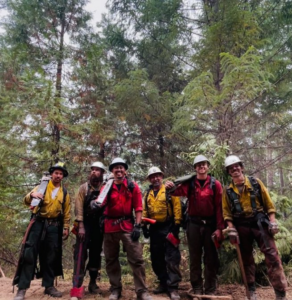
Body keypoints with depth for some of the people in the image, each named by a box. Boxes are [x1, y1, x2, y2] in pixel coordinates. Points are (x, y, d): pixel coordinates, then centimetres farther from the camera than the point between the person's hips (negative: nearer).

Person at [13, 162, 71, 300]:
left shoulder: (65, 193, 11)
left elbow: (66, 213, 13)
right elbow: (27, 201, -4)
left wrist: (66, 228, 5)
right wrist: (31, 195, -26)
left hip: (54, 226, 2)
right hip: (38, 223, -2)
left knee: (51, 256, 7)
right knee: (29, 254, -6)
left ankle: (49, 286, 18)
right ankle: (22, 288, 0)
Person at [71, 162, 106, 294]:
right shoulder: (84, 187, 0)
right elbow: (79, 206, -7)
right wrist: (81, 226, -14)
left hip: (99, 225, 2)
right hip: (85, 223, -2)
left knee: (96, 253, 9)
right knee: (81, 253, -7)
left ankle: (93, 282, 21)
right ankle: (77, 285, -3)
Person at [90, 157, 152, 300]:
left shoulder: (133, 186, 3)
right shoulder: (106, 187, 7)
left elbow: (138, 207, 0)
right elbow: (102, 202, -6)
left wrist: (137, 225, -9)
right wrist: (96, 203, -30)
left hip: (127, 226, -2)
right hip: (110, 227, 2)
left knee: (136, 259, -3)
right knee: (111, 260, 11)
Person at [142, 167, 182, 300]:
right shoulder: (147, 194, 12)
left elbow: (177, 207, -8)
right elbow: (145, 211, 13)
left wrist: (176, 224, -13)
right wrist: (144, 226, 5)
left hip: (168, 227, -6)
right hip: (154, 228, 6)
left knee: (171, 258, -6)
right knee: (156, 258, 12)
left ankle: (173, 287, -1)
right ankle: (163, 283, 26)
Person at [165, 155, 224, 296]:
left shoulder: (215, 184, -1)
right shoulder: (190, 183, 1)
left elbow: (219, 207, -3)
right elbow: (179, 191, -19)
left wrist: (219, 228, -7)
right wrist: (171, 187, -42)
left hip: (210, 224, 0)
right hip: (194, 224, 1)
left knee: (211, 258, 8)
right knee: (195, 257, 9)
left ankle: (210, 290, 21)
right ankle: (197, 289, 22)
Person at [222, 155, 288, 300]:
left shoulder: (255, 183, 2)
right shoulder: (227, 191, 3)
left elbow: (268, 203, 2)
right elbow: (227, 213, 2)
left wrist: (273, 222, -5)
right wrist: (232, 230, -7)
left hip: (260, 223, -1)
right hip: (241, 227, 1)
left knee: (272, 256, -5)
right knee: (246, 259, 9)